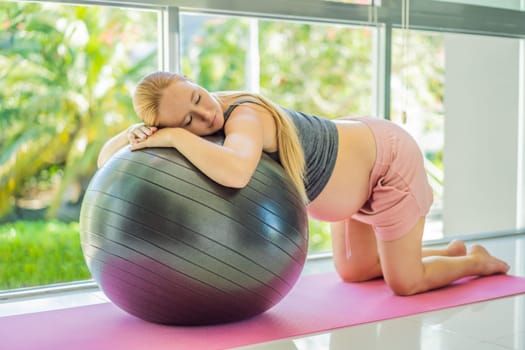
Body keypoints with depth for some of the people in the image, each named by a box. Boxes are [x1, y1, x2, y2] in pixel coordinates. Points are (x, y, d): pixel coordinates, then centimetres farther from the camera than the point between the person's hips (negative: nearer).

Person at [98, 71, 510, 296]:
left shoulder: (244, 115, -38)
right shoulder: (191, 128, -17)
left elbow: (236, 173, -62)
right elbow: (107, 159, -14)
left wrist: (172, 137, -48)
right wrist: (130, 135, -35)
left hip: (387, 157, -7)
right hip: (356, 159, 8)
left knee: (405, 282, 4)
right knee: (354, 272, 22)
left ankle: (476, 260, 35)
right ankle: (452, 251, 43)